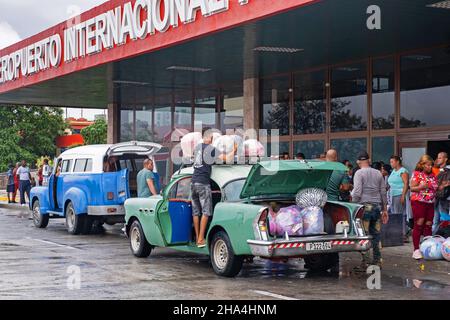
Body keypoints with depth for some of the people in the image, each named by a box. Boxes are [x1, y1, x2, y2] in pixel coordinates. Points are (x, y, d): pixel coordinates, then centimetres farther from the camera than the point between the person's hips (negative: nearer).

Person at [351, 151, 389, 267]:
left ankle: (365, 261, -5)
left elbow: (357, 193, -13)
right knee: (376, 235, 10)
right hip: (377, 207, 5)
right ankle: (377, 260, 12)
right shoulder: (378, 173, 12)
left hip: (365, 206, -5)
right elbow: (383, 193, 14)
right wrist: (385, 209, 20)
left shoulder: (359, 173, -4)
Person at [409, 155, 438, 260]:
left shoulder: (433, 175, 13)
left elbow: (435, 189, 21)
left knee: (428, 226, 6)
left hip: (430, 203, 6)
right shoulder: (417, 174, -4)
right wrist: (420, 187, -25)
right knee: (418, 225, -6)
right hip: (418, 203, -6)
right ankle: (416, 250, -3)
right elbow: (412, 188, -8)